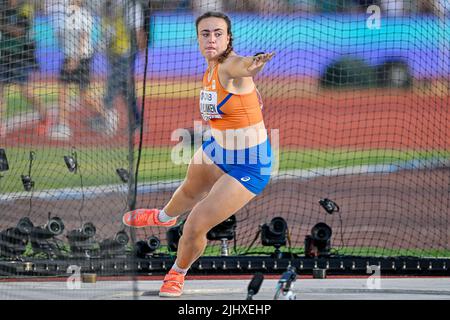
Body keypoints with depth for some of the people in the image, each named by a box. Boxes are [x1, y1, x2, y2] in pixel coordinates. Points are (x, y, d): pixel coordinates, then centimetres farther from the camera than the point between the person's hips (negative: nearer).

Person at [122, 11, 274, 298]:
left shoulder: (230, 65, -30)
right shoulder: (210, 71, -4)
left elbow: (242, 66, -59)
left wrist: (252, 65, -78)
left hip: (250, 165, -9)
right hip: (218, 148, 9)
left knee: (195, 227, -7)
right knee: (190, 190, 37)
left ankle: (178, 274, 25)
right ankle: (164, 217, 72)